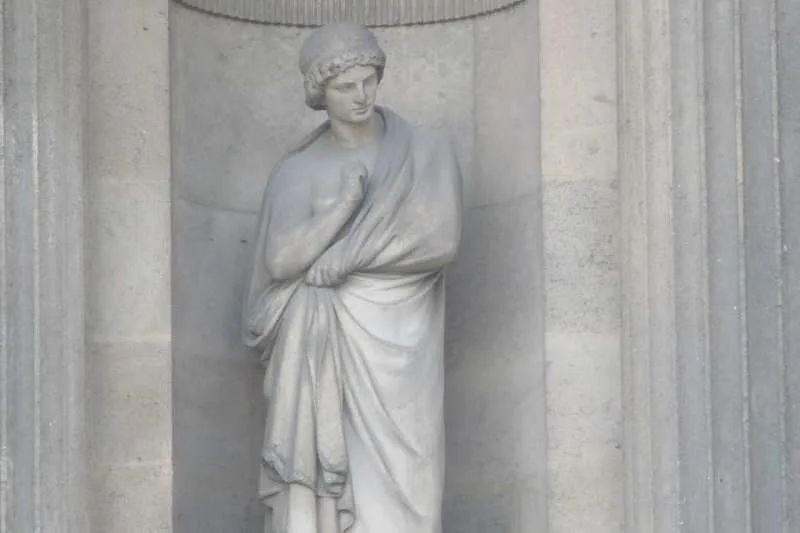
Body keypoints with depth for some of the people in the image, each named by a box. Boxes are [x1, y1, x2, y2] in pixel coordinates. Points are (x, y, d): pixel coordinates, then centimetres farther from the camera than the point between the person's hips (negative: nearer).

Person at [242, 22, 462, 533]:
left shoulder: (428, 153, 4)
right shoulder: (297, 172, 7)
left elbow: (439, 239, -11)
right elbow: (281, 261, -6)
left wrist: (337, 261, -9)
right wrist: (346, 201, -15)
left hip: (397, 349, -1)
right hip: (323, 356, 1)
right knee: (317, 491, -4)